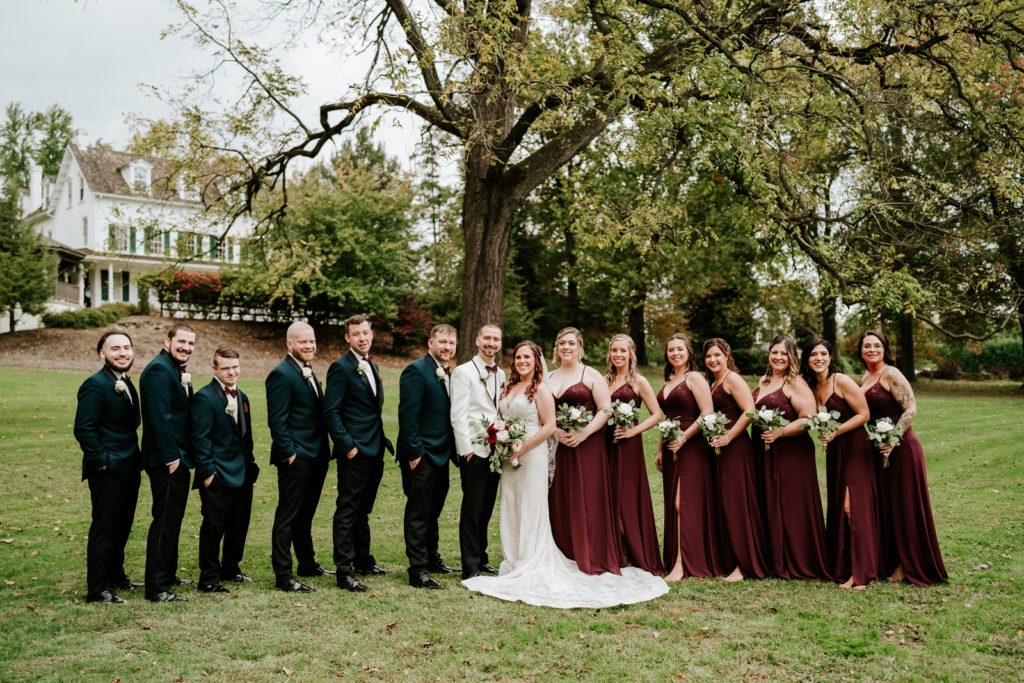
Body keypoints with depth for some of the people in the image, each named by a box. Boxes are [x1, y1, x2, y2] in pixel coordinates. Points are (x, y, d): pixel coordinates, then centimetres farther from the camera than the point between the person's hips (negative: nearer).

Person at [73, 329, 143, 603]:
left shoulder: (126, 384, 12)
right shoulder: (95, 385, -15)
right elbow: (83, 429, -21)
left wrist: (136, 460, 11)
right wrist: (102, 461, -18)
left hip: (128, 468, 9)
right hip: (107, 470, -8)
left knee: (122, 526, 17)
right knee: (104, 528, 0)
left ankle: (115, 575, 31)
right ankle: (97, 589, 9)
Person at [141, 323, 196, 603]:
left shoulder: (176, 370, 15)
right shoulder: (159, 370, -17)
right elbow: (160, 417, -23)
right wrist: (171, 457, -22)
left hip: (178, 457, 10)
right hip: (166, 460, -10)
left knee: (172, 518, 18)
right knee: (164, 520, -5)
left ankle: (167, 574, 31)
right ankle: (156, 588, 2)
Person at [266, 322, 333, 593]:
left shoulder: (309, 373, 16)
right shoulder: (281, 374, -13)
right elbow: (276, 421, -17)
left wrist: (324, 451, 13)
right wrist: (289, 454, -19)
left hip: (316, 457, 9)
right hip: (296, 458, -9)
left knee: (305, 514, 20)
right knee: (287, 517, -1)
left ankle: (307, 563, 32)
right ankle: (283, 576, 6)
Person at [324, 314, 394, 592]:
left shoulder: (373, 367, 16)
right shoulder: (341, 368, -10)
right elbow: (330, 412, -15)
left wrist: (382, 441, 13)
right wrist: (347, 446, -18)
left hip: (374, 451, 8)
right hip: (354, 452, -8)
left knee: (363, 511, 18)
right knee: (347, 512, -3)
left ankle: (363, 561, 30)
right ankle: (344, 572, 2)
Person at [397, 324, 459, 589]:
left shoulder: (449, 373, 12)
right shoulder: (416, 370, -13)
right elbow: (407, 414, -18)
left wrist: (453, 449, 11)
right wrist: (414, 452, -20)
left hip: (441, 454, 8)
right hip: (422, 455, -8)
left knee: (433, 510, 19)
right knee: (418, 513, -1)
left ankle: (431, 558, 33)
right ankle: (418, 571, 5)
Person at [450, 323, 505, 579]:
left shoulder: (501, 375, 13)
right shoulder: (463, 372, -6)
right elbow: (458, 415, -11)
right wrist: (467, 450, -15)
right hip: (474, 452, -6)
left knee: (486, 509, 14)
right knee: (472, 510, 0)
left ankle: (481, 558, 26)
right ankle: (470, 567, 9)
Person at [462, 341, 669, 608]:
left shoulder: (540, 389, -8)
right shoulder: (509, 387, 13)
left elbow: (549, 426, -13)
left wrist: (522, 449, -16)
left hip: (532, 457, -7)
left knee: (531, 513, -2)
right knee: (510, 513, 10)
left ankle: (532, 571, 7)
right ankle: (515, 565, 21)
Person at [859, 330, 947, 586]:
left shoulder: (891, 374, -11)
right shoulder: (865, 379, 13)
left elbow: (911, 408, -17)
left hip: (900, 448, -8)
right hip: (879, 449, 8)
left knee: (904, 505, 1)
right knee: (885, 505, 13)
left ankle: (909, 566, 12)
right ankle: (890, 562, 25)